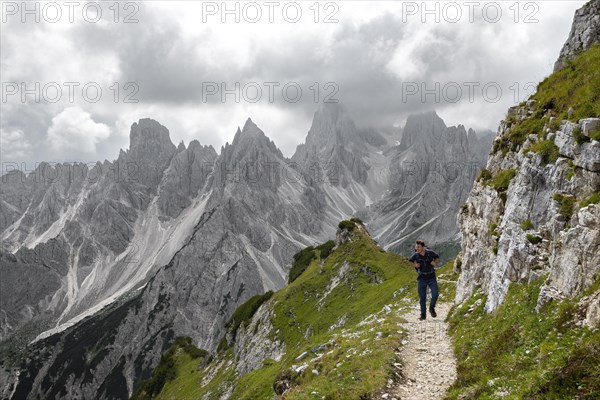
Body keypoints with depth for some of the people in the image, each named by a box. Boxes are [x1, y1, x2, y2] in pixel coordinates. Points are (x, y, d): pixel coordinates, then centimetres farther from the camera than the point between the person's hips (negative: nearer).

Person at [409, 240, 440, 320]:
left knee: (435, 294, -11)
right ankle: (423, 314, 16)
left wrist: (435, 263, -11)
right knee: (422, 298, 3)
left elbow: (437, 257, 8)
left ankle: (431, 308, 17)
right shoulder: (415, 255, -11)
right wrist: (415, 265, -8)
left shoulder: (430, 253, -13)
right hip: (422, 278, 0)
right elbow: (410, 260, 10)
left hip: (431, 277, 0)